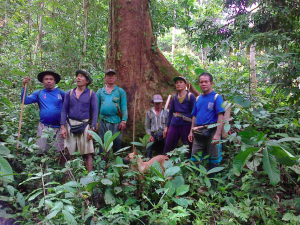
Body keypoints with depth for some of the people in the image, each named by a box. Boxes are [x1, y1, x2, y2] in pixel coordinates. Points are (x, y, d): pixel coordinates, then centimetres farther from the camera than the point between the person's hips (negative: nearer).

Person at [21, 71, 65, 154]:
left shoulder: (61, 93, 5)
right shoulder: (39, 93, 9)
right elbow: (25, 101, -1)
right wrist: (24, 86, -7)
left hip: (58, 128, -1)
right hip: (43, 127, 1)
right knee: (40, 152, 1)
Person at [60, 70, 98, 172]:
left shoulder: (91, 94, 5)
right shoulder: (69, 93, 11)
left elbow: (95, 111, 1)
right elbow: (64, 110, 10)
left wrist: (92, 129, -7)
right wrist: (63, 127, 0)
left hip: (84, 125, -2)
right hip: (70, 125, 2)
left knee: (88, 154, -3)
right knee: (69, 154, 3)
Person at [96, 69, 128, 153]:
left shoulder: (120, 91, 9)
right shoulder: (100, 92, 13)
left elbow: (124, 107, 3)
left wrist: (124, 121, -8)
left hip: (116, 121, -1)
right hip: (103, 121, 2)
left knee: (117, 142, 0)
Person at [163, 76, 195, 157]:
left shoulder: (190, 96, 0)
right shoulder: (174, 98, 13)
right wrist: (167, 127, 16)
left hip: (186, 125, -4)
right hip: (174, 125, 4)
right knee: (168, 147, 5)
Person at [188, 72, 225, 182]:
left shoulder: (216, 97, -4)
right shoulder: (198, 99, 13)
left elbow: (220, 116, -11)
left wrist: (217, 134, -19)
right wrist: (191, 132, 12)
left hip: (211, 131, -5)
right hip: (198, 132, 5)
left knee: (213, 160, 6)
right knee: (195, 159, 8)